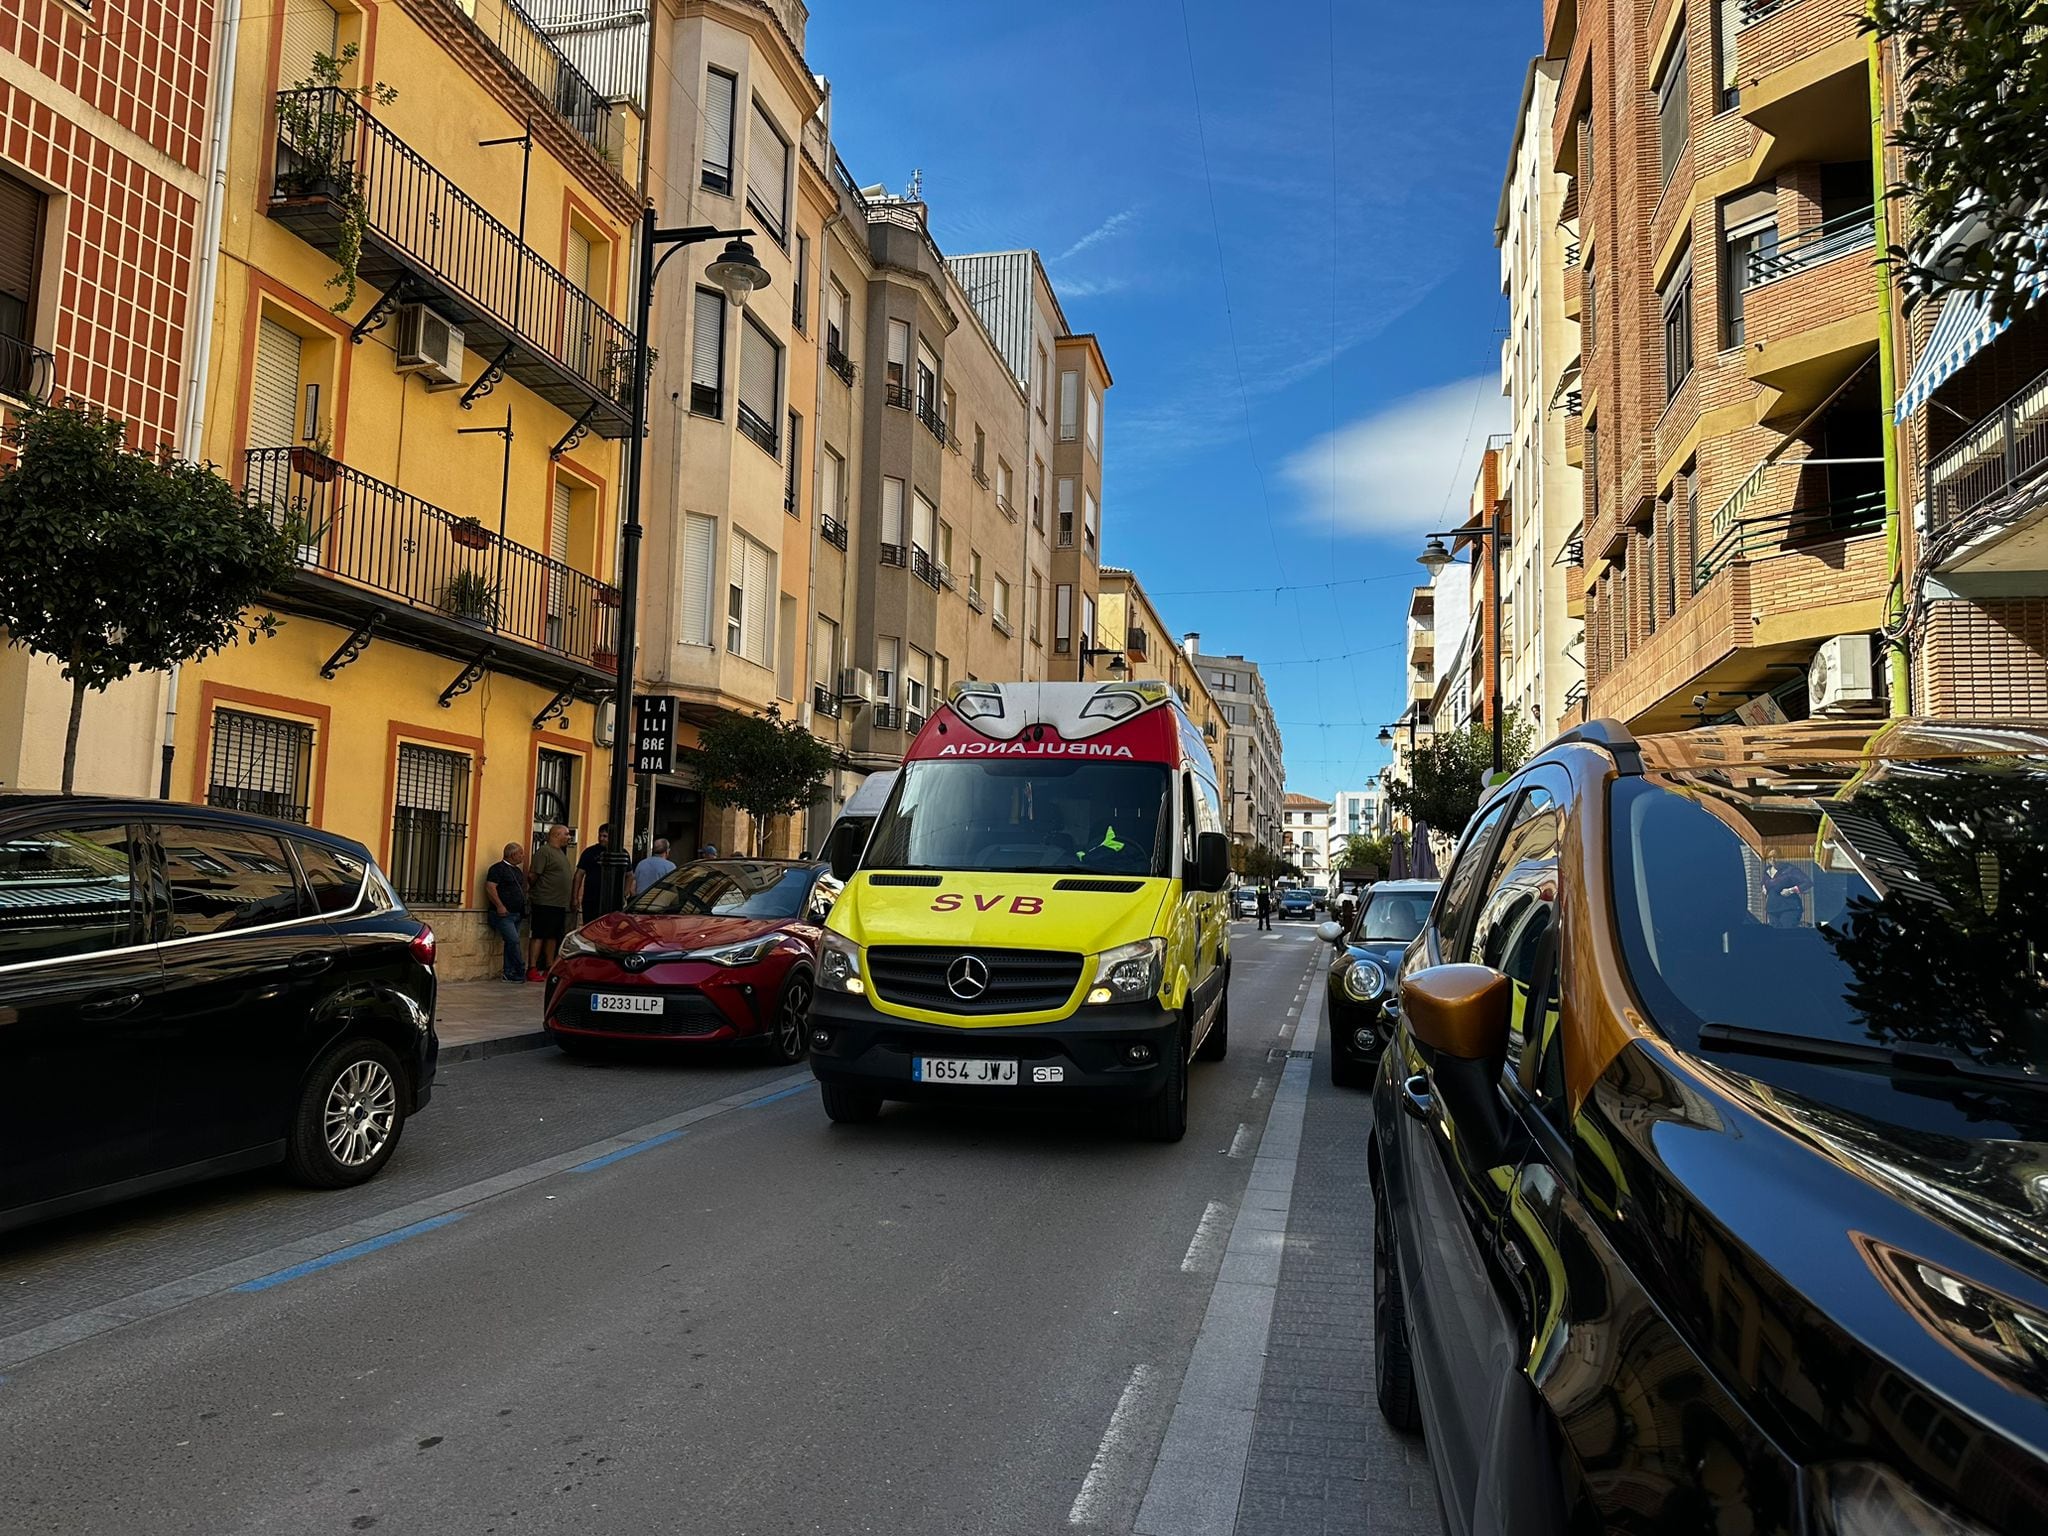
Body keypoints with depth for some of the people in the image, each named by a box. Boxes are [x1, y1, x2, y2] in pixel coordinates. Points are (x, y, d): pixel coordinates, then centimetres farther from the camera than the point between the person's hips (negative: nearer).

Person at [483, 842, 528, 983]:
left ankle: (509, 974, 10)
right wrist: (500, 906, -20)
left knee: (512, 943, 7)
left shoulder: (517, 870, 19)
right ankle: (520, 972, -9)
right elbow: (490, 887, -15)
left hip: (516, 914, 8)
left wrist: (523, 909, 15)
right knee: (514, 941, -14)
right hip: (504, 914, -8)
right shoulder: (498, 868, -7)